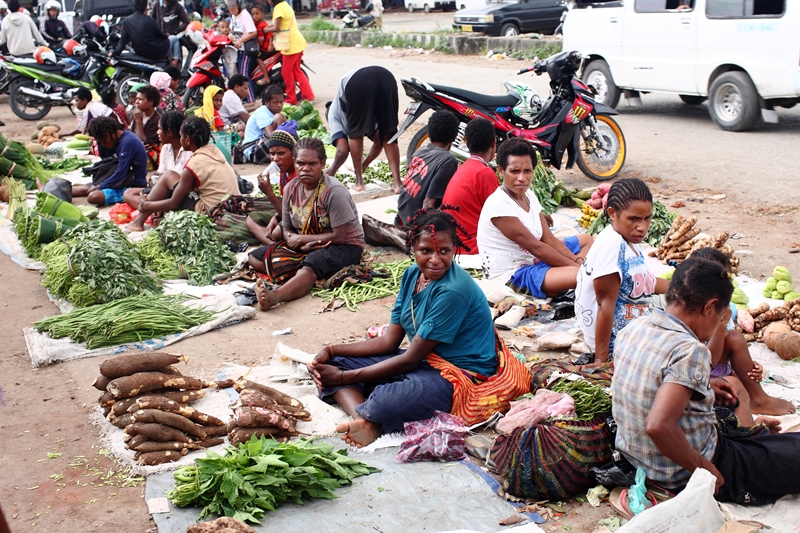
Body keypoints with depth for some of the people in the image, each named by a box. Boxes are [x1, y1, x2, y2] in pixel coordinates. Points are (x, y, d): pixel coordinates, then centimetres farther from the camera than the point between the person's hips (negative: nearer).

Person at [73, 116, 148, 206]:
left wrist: (98, 187, -11)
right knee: (87, 188, 11)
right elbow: (103, 155, 21)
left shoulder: (128, 142, -22)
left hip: (134, 186, -10)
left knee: (94, 197, -26)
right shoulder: (119, 137, 7)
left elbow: (120, 174, -22)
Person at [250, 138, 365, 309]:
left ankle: (275, 296, -66)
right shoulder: (291, 189, 0)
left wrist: (300, 239, -14)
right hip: (303, 245, 8)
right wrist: (304, 245, -17)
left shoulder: (334, 192, -19)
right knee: (255, 257, -4)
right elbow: (287, 229, 7)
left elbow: (339, 237, -20)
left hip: (344, 247, -8)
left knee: (309, 267, -41)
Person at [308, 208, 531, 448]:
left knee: (385, 402, -41)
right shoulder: (412, 276, 3)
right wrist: (331, 351, -5)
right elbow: (389, 341, 6)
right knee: (329, 365, -3)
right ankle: (363, 422, -28)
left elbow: (411, 358, -19)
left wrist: (345, 377, -16)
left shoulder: (453, 291, -23)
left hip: (461, 376, -9)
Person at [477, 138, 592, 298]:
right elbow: (536, 247, -20)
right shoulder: (498, 205, -22)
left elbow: (549, 239, 5)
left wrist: (578, 262, -8)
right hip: (512, 275, -11)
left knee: (587, 240, 19)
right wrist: (576, 266, -15)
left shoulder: (529, 195, 5)